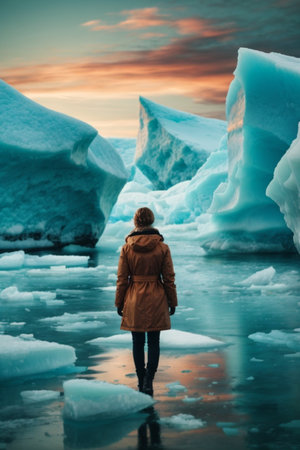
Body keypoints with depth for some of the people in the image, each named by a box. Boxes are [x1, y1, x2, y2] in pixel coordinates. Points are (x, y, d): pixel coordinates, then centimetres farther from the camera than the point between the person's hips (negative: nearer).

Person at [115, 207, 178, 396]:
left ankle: (142, 382, 17)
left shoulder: (127, 248, -7)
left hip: (134, 300, 0)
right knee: (154, 342, 7)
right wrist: (172, 302, 8)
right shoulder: (162, 247, -6)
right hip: (156, 299, 0)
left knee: (138, 342, 11)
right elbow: (169, 278, -2)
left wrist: (119, 303, 8)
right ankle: (148, 381, -7)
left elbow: (122, 279, -2)